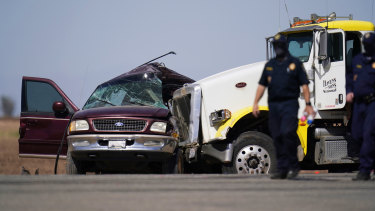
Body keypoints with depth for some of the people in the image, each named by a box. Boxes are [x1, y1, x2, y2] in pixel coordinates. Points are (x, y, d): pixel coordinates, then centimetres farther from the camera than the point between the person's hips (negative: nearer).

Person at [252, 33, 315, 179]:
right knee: (277, 137, 2)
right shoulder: (269, 65, 17)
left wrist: (308, 104, -6)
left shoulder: (295, 63, 5)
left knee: (288, 133, -17)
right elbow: (262, 85, 15)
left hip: (290, 103, -4)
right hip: (273, 104, 4)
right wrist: (255, 103, 5)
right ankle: (282, 169, 7)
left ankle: (293, 166, -6)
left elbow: (304, 85, 2)